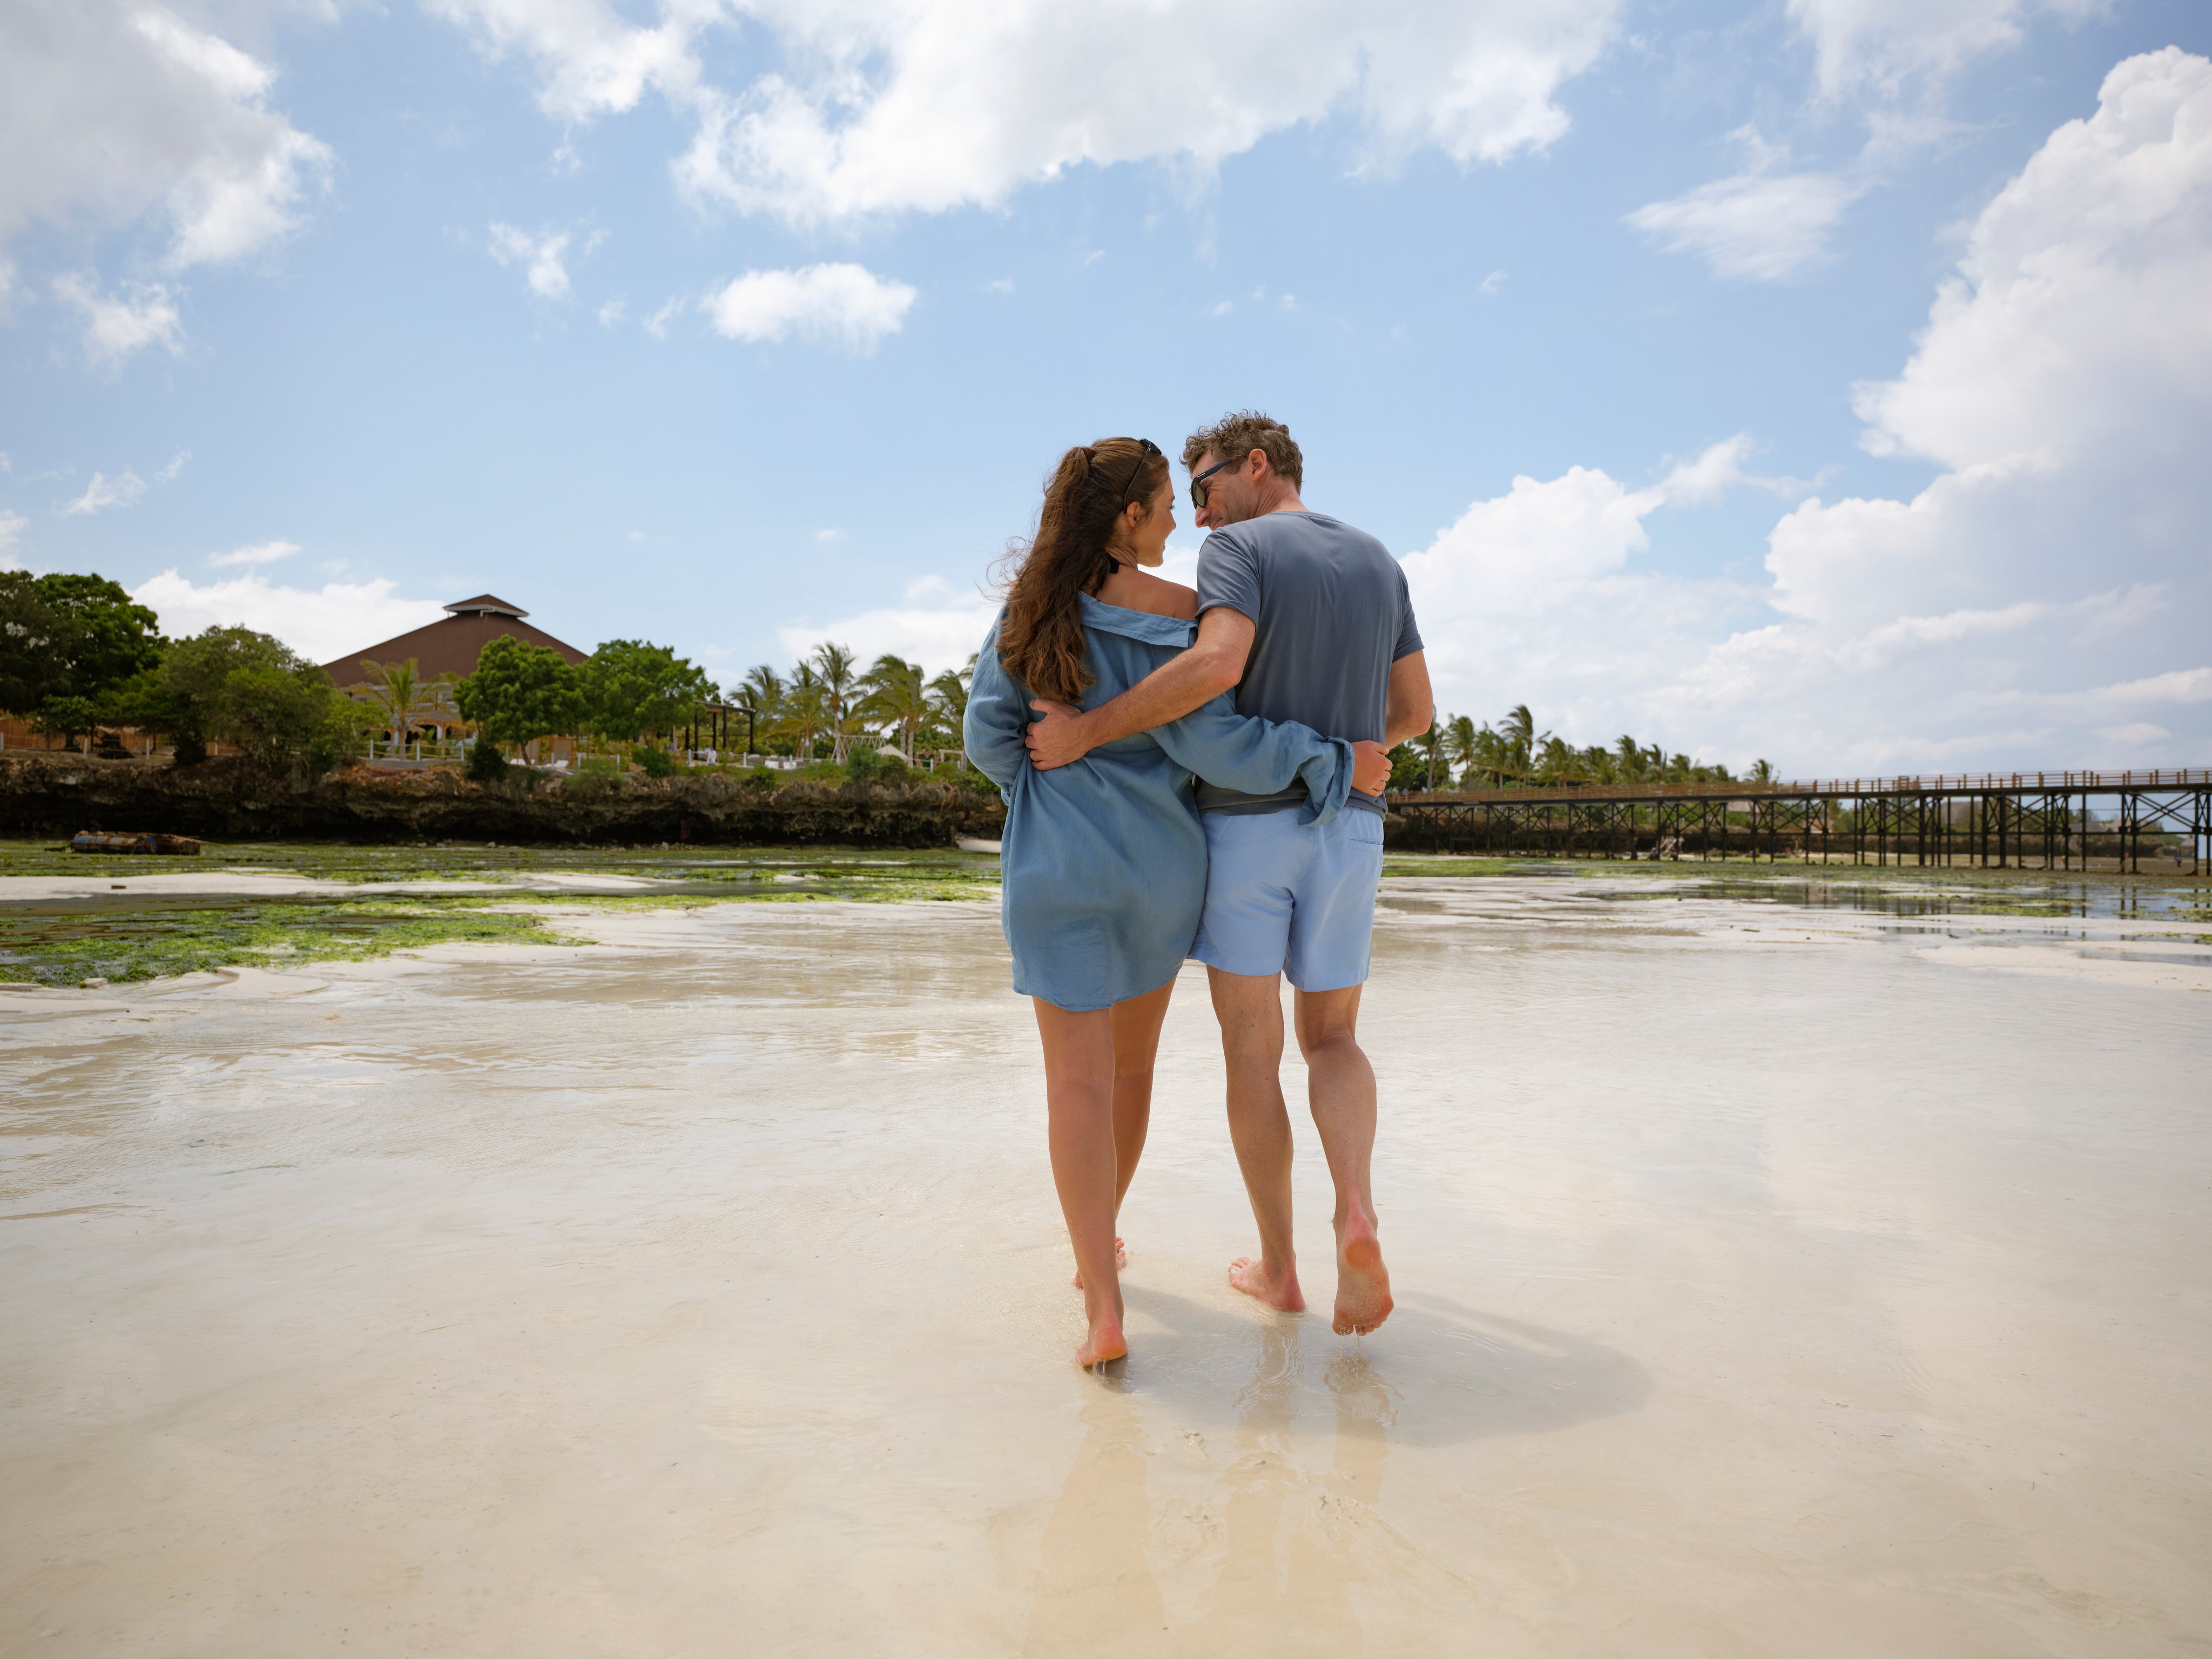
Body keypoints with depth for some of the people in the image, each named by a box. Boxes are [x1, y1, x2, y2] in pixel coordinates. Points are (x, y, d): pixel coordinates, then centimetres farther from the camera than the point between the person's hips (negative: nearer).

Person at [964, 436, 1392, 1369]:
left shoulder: (1030, 606, 0)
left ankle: (1103, 1306, -9)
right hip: (1157, 864, 0)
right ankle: (1097, 1243, 35)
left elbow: (989, 733, -2)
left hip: (1055, 867, 0)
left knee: (1079, 1077, -1)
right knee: (1132, 1062, 18)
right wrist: (1333, 764, -13)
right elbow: (1204, 739, -19)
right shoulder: (1180, 613, -8)